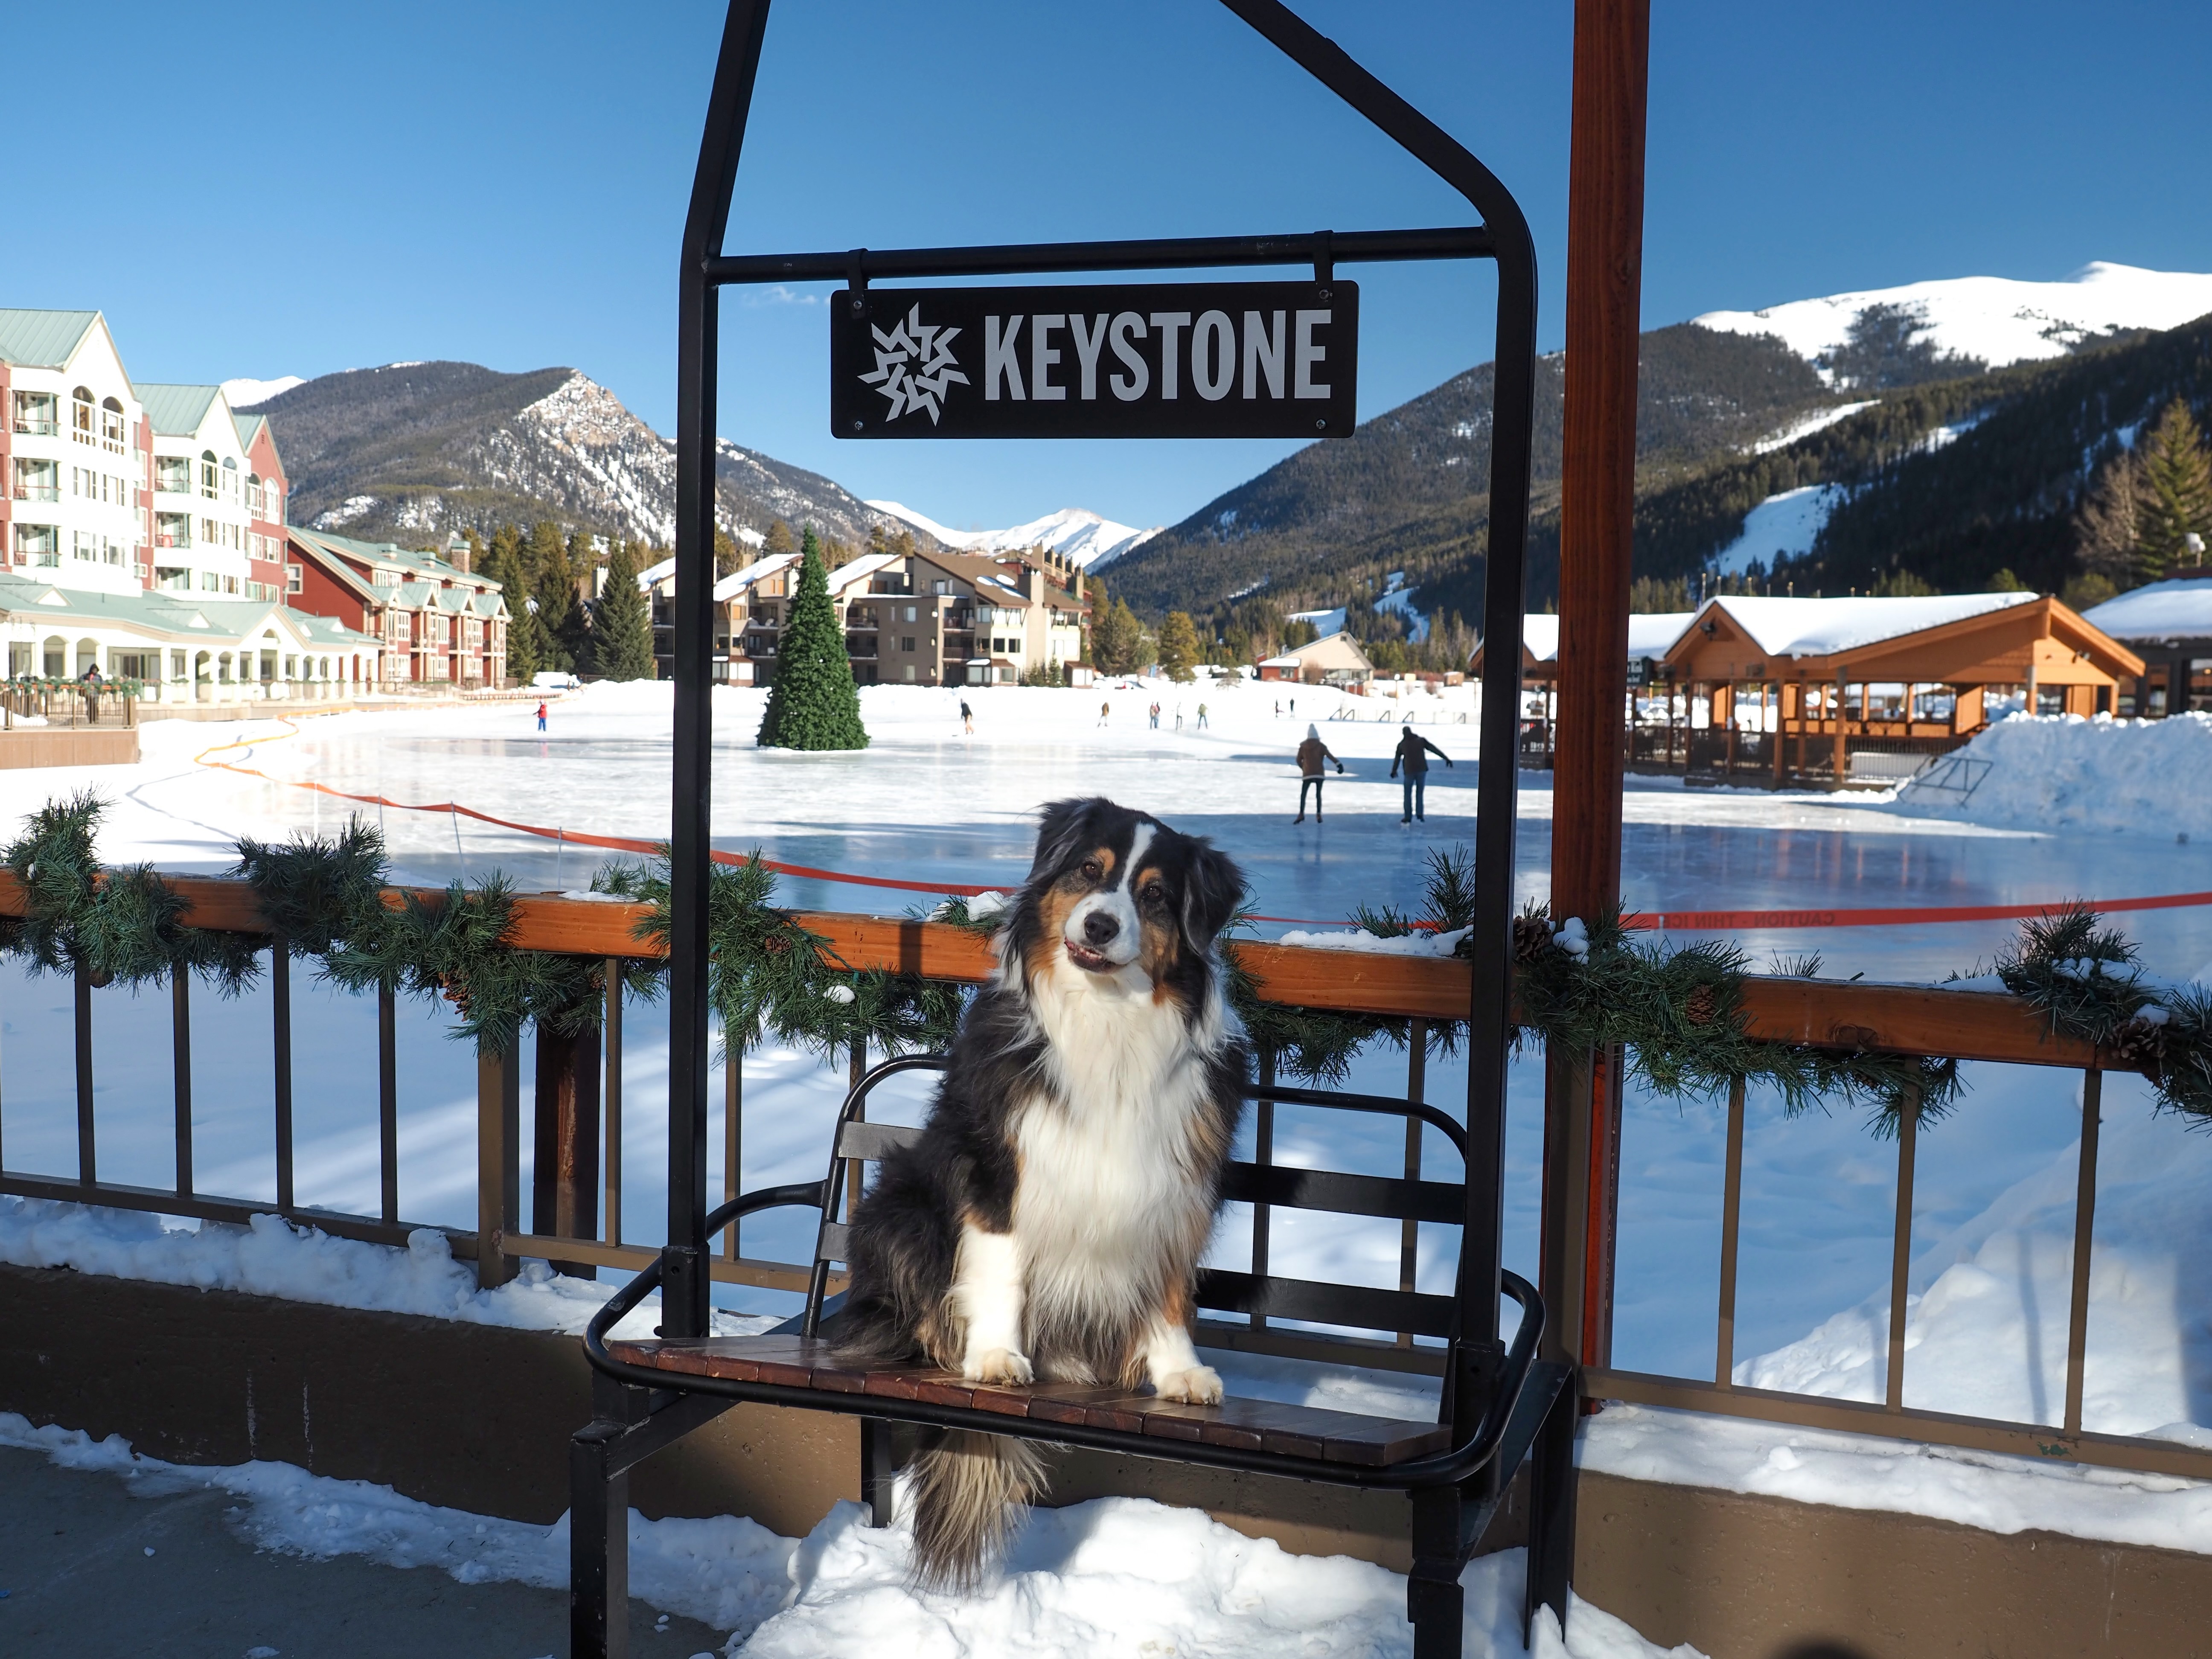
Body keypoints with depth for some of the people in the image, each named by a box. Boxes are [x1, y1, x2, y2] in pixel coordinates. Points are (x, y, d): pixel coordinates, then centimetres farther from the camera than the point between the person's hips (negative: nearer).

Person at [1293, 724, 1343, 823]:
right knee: (1318, 794, 8)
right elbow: (1329, 756, -13)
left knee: (1303, 794, 4)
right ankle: (1318, 814, -2)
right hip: (1319, 774, 0)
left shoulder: (1303, 747, 7)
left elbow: (1299, 760, 14)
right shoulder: (1321, 746, 0)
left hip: (1307, 774, 0)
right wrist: (1338, 763, -19)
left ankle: (1301, 814, -9)